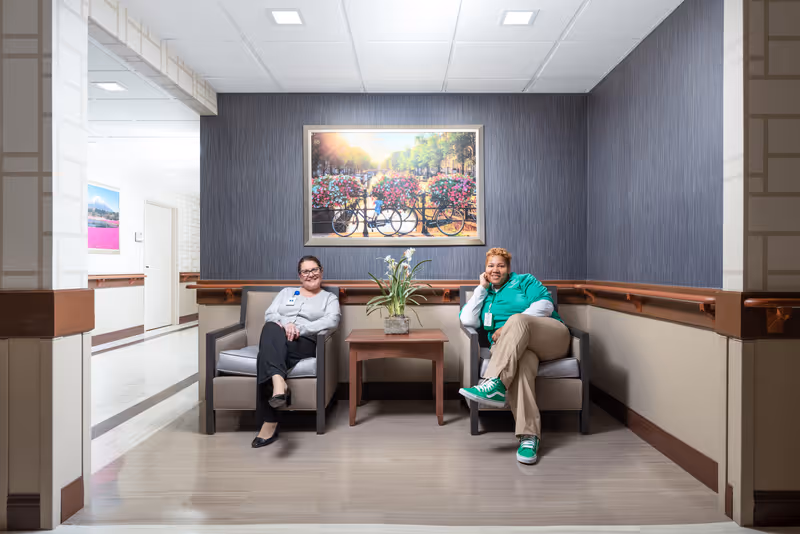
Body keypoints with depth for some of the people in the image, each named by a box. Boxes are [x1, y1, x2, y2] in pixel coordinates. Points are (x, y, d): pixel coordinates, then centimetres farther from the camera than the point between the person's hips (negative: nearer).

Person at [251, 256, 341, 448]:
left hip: (304, 343, -2)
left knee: (267, 352, -37)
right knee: (271, 328, -38)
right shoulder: (286, 292, 30)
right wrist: (283, 324, -11)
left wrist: (300, 328, -16)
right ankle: (278, 382, -59)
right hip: (275, 341, 3)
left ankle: (269, 422, -43)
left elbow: (332, 320, -2)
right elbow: (269, 314, 14)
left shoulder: (329, 298, 20)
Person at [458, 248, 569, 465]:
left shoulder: (525, 281, 19)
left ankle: (495, 385, -50)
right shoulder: (485, 296, 28)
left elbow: (545, 305, 0)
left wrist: (510, 327, -10)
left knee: (517, 320, -35)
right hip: (514, 348, 2)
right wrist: (482, 288, 12)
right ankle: (529, 436, -48)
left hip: (551, 338, -1)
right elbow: (467, 320, 8)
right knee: (520, 364, -37)